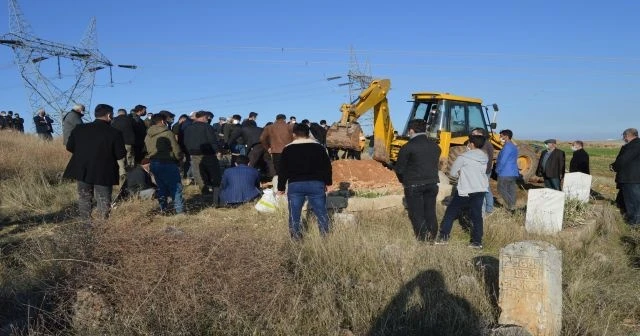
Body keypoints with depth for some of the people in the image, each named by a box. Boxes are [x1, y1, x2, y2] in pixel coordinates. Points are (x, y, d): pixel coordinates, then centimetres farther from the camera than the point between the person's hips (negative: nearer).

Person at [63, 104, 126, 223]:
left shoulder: (79, 129, -2)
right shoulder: (114, 133, -15)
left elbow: (69, 147, 3)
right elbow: (120, 154, -12)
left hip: (82, 171, 4)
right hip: (104, 173, -4)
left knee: (84, 198, 17)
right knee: (104, 201, 7)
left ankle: (87, 224, 21)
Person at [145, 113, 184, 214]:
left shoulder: (148, 136, 9)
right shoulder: (167, 133, -11)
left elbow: (147, 150, 10)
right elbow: (176, 150, -10)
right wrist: (179, 159, 7)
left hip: (154, 163, 7)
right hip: (167, 163, -7)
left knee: (161, 187, 16)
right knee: (175, 186, 0)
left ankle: (163, 208, 19)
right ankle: (179, 209, -2)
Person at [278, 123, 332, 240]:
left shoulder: (287, 149, 4)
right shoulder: (318, 147, 6)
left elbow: (282, 170, 5)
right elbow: (327, 167, 7)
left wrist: (281, 188, 12)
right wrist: (327, 182, 17)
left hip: (295, 185, 0)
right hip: (316, 184, 1)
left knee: (294, 215, 8)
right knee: (321, 213, 11)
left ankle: (296, 240, 12)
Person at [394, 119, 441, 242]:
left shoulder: (407, 147, -11)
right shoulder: (435, 146, 8)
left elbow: (399, 168, -6)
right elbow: (435, 165, 12)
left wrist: (403, 181, 12)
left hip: (414, 185, -6)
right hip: (432, 183, 6)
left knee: (416, 214, 2)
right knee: (430, 213, 12)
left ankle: (423, 240, 0)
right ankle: (432, 239, 17)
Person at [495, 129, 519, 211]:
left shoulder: (507, 146, -15)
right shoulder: (514, 147, 17)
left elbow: (502, 161, -19)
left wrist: (497, 170, -8)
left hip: (505, 173, -10)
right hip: (513, 173, 10)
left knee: (502, 190, -2)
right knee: (511, 190, 10)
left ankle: (511, 206, -7)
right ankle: (512, 206, 13)